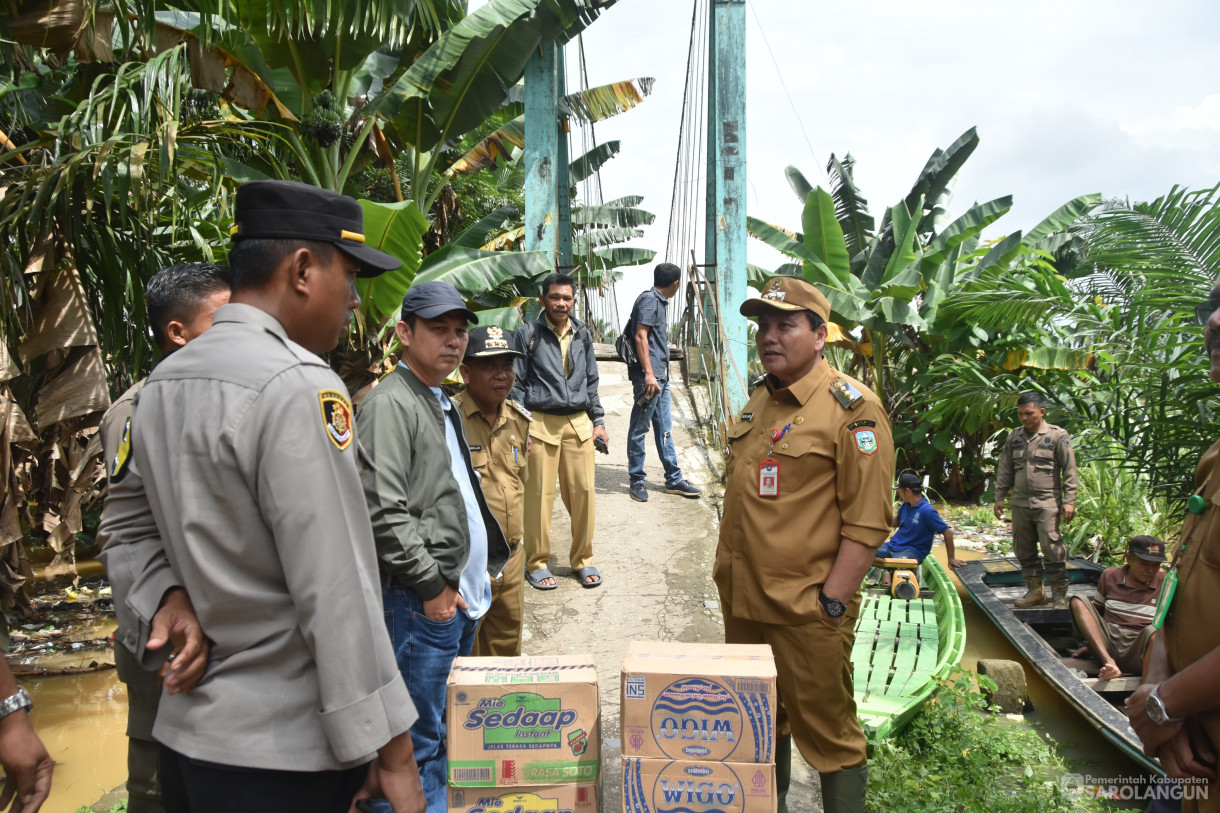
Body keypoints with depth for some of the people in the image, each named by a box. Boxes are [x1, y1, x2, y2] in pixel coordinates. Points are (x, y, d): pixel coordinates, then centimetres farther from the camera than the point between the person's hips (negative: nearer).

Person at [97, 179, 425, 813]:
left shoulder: (163, 380, 6)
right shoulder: (297, 385, -22)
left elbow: (126, 523, 15)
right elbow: (336, 591, -23)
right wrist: (392, 750, -17)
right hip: (283, 753, -8)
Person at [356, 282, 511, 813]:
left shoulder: (443, 404, 17)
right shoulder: (390, 403, -13)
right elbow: (384, 511, -22)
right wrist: (433, 585, -16)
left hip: (461, 592, 9)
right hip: (421, 601, -9)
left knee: (454, 728, 19)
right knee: (421, 743, 0)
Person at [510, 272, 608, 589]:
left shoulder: (582, 335, 14)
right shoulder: (527, 334, 1)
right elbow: (516, 384, 1)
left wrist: (598, 421, 15)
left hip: (578, 422, 4)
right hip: (540, 422, -4)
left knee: (583, 491, 3)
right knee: (540, 495, 0)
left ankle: (583, 559, 19)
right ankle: (537, 563, 15)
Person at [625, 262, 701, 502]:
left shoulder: (660, 302, 20)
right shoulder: (649, 300, -10)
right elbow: (640, 337, -18)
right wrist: (648, 373, -24)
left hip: (660, 375, 10)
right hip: (648, 376, -10)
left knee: (664, 428, 12)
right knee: (639, 428, -1)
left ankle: (674, 479, 17)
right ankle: (636, 480, 7)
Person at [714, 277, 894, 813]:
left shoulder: (852, 408, -12)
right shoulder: (758, 403, 10)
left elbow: (867, 521, -16)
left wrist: (831, 602, -18)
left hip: (807, 613, -7)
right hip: (743, 606, 7)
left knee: (827, 734, 6)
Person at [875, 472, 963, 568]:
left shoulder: (927, 511, -17)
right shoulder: (905, 505, 7)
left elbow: (947, 532, -14)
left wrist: (951, 558, -11)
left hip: (913, 551, -7)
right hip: (893, 545, 7)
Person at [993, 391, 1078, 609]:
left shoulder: (1057, 436, -3)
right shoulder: (1014, 436, 10)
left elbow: (1069, 470, -4)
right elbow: (1005, 469, 16)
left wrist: (1069, 501, -10)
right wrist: (999, 497, 12)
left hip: (1047, 503, -5)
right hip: (1020, 503, 5)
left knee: (1052, 549, -7)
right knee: (1024, 550, 9)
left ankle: (1060, 595, 4)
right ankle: (1035, 591, 21)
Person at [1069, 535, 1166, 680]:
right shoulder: (1110, 576, 12)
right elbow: (1096, 609, 22)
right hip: (1106, 644, 3)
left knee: (1152, 631, -33)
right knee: (1078, 601, -16)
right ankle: (1109, 663, -32)